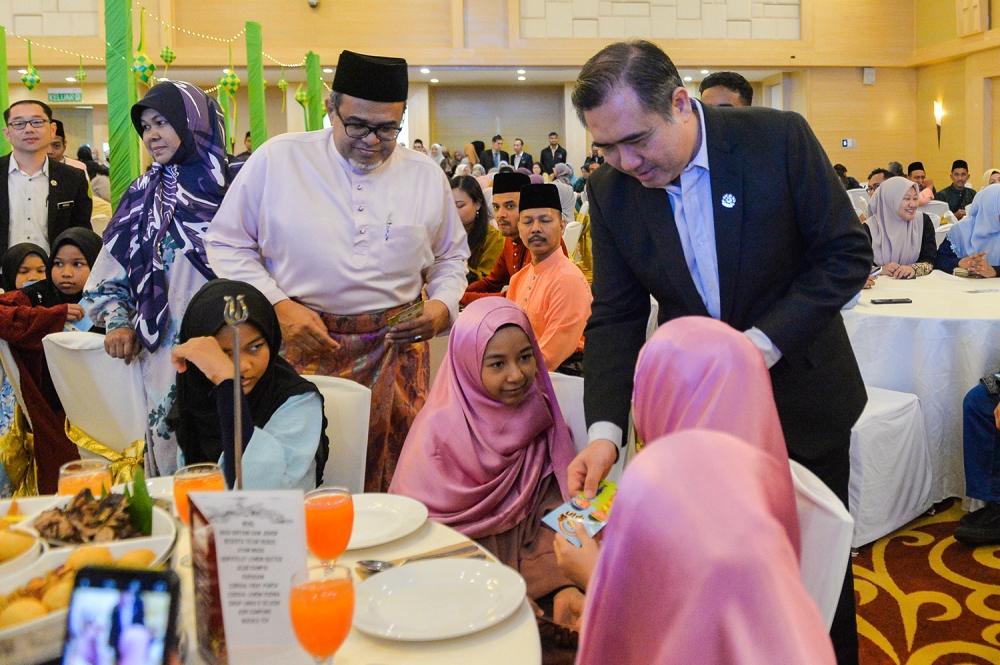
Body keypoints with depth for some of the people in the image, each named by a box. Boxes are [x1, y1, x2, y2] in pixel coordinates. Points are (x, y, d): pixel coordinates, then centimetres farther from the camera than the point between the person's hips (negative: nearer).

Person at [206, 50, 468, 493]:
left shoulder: (427, 176, 8)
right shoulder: (277, 160, 0)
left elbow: (451, 257, 20)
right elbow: (227, 244, 4)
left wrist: (443, 306, 0)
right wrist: (278, 306, -9)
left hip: (397, 348, 2)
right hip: (303, 342, -1)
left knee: (397, 482, 4)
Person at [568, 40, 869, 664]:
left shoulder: (780, 138, -17)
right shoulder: (611, 192, -9)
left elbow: (847, 255, -11)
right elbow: (616, 318, -8)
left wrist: (762, 343, -22)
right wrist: (605, 430, -21)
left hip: (799, 394, -1)